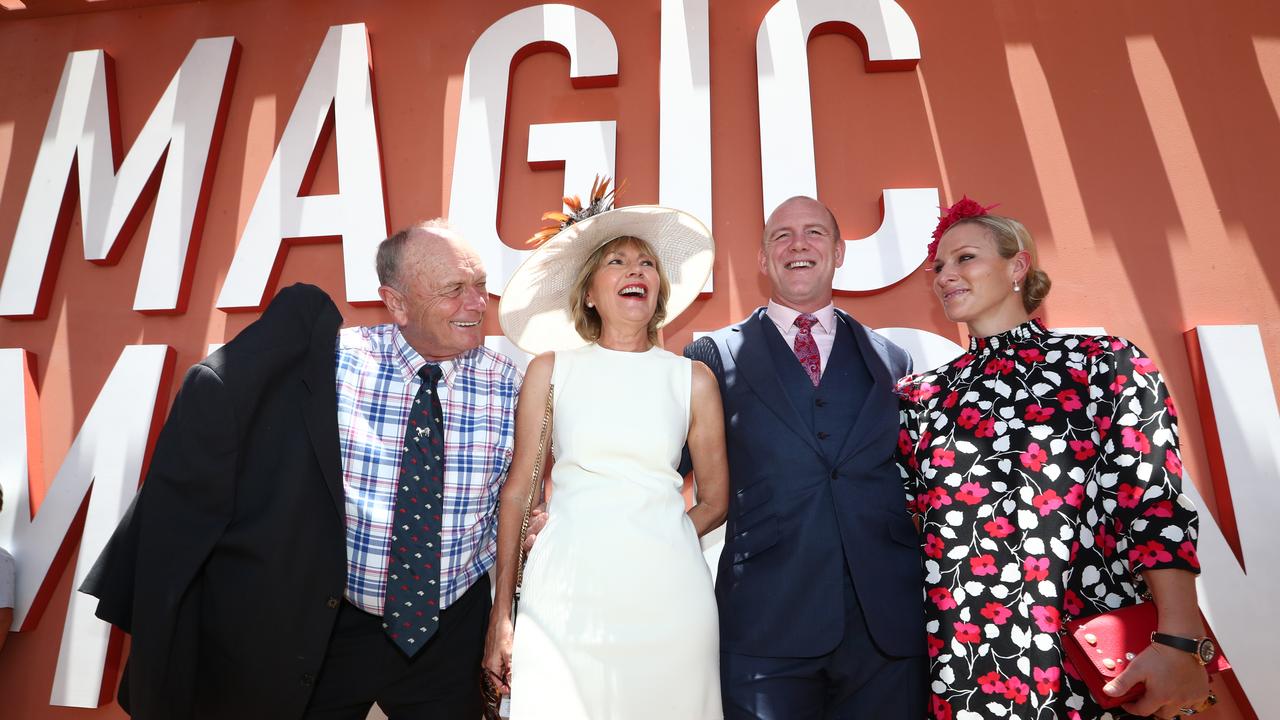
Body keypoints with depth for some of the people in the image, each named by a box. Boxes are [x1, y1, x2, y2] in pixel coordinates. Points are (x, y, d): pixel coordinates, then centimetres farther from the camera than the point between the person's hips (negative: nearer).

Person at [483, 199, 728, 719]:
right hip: (564, 594, 0)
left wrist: (654, 542, 1)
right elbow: (518, 491, 3)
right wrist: (501, 615, 3)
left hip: (667, 593, 1)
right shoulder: (550, 369, 3)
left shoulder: (692, 379, 4)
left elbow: (715, 501, 11)